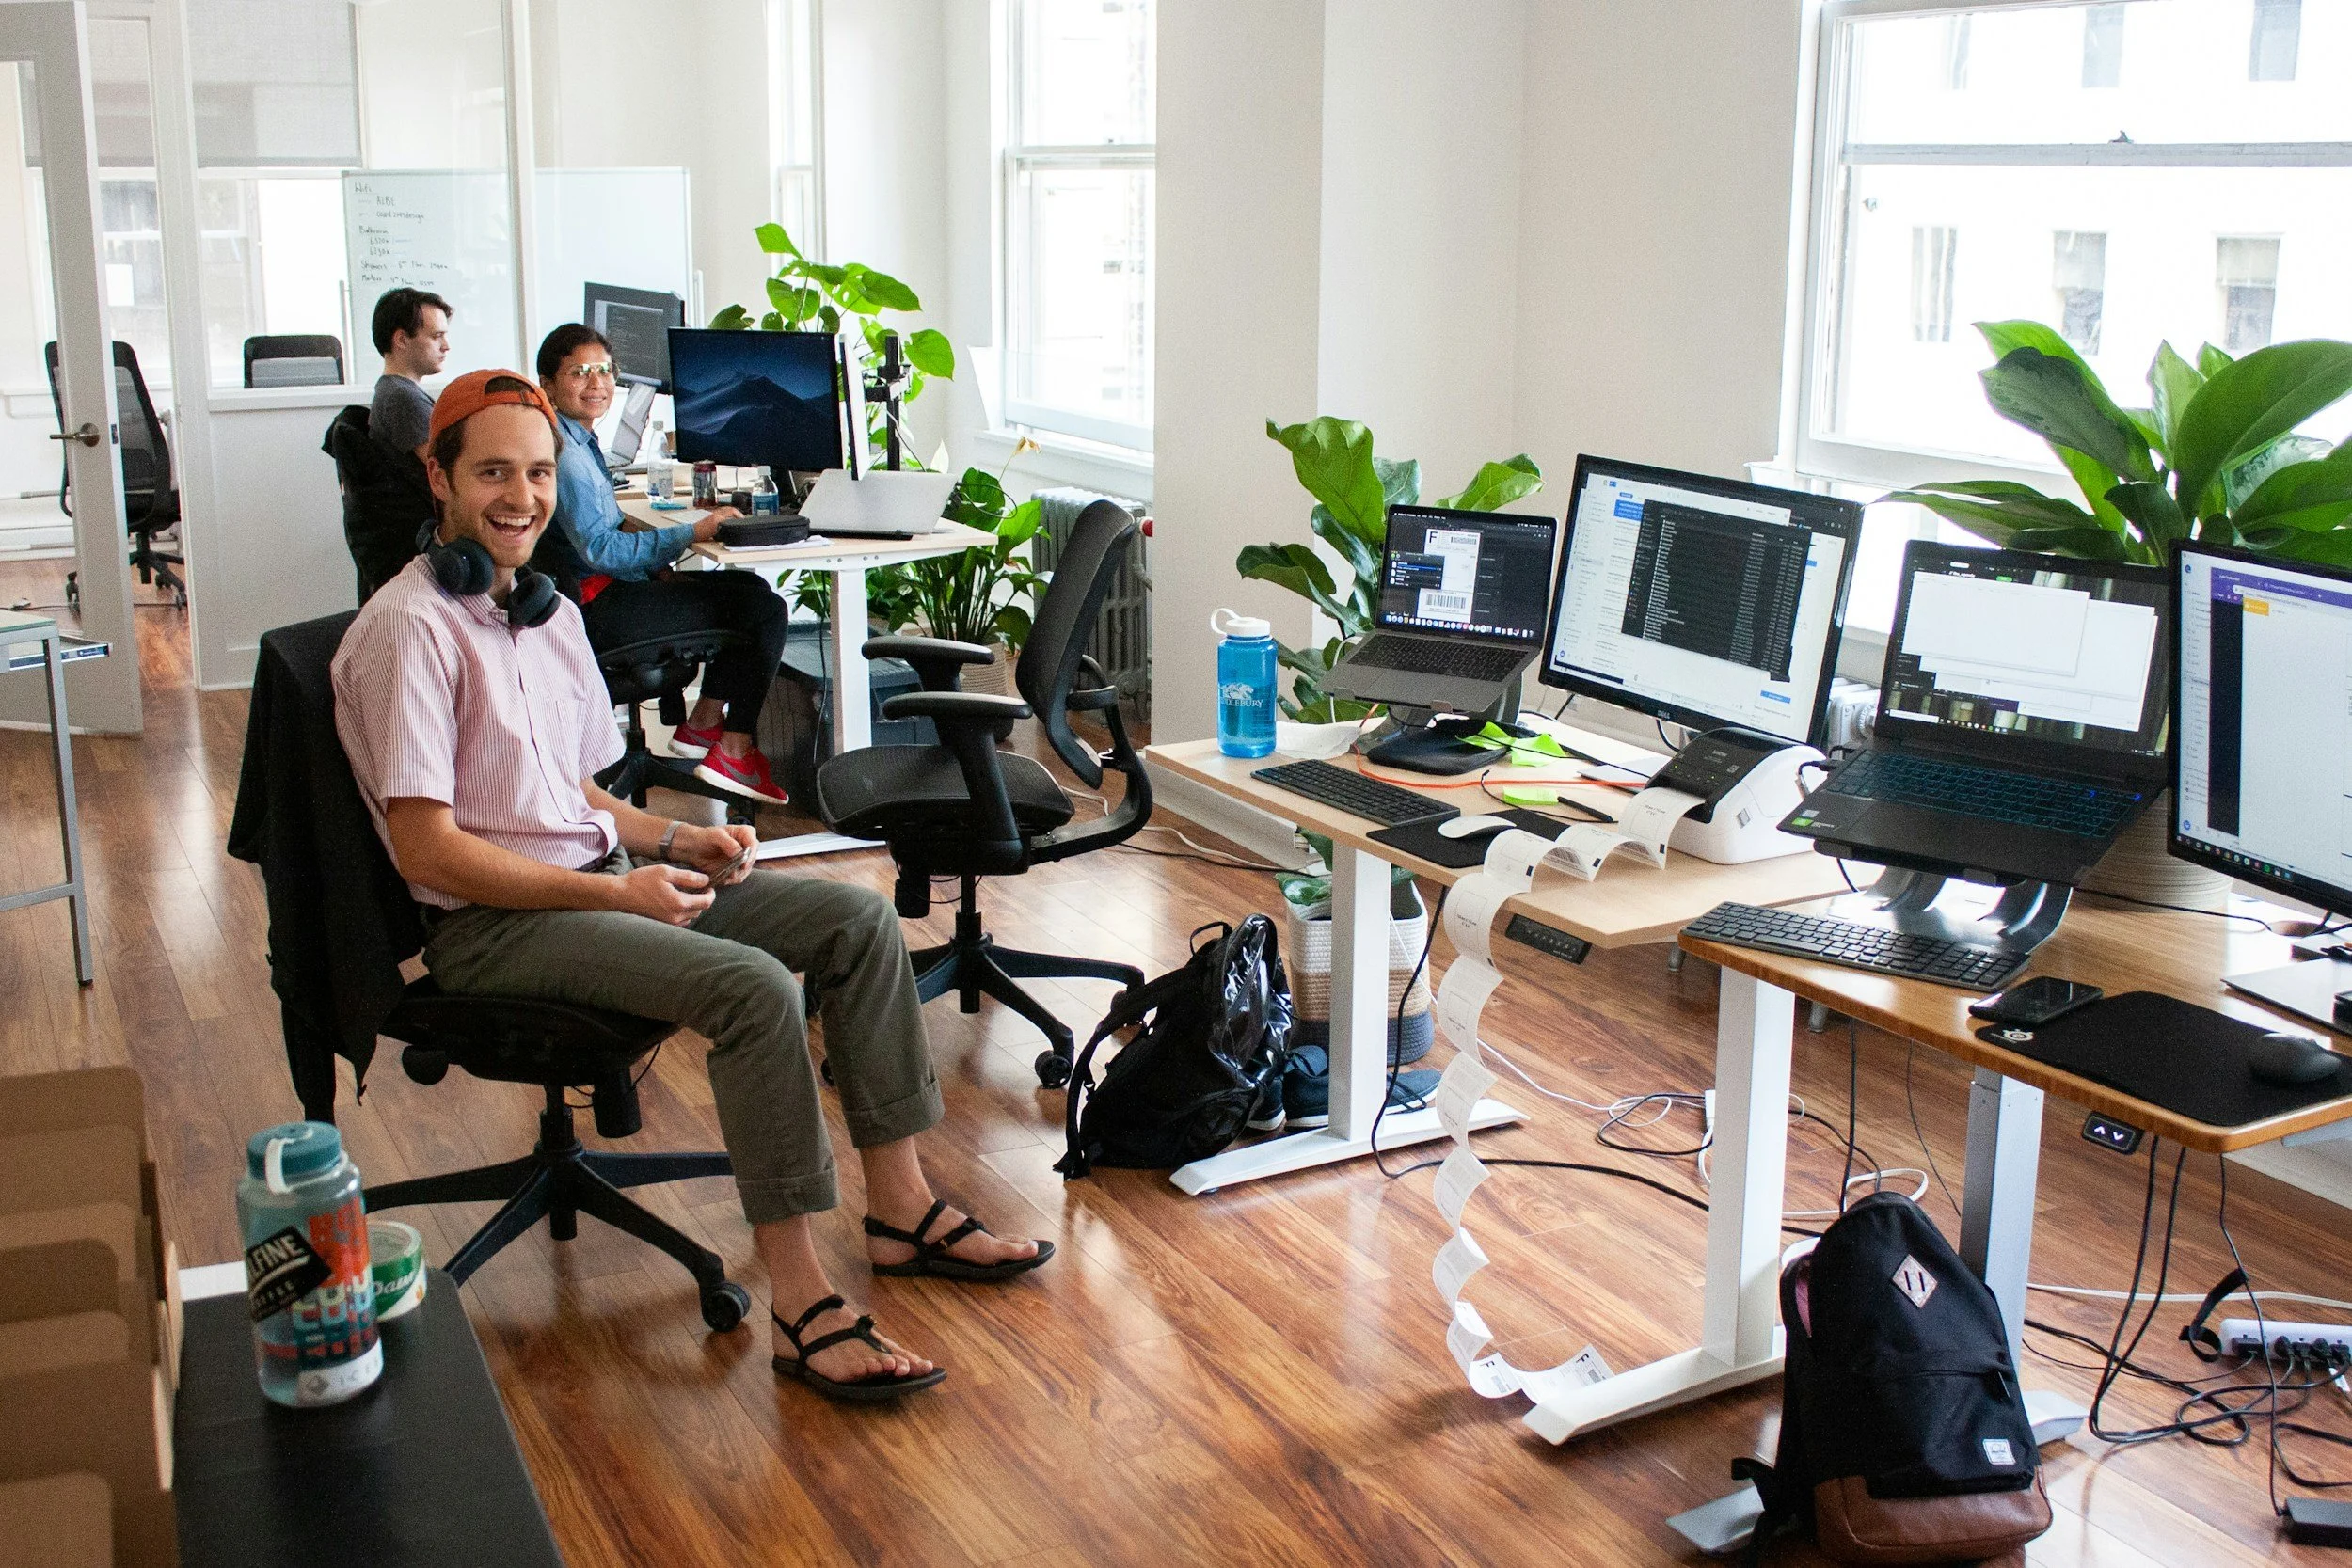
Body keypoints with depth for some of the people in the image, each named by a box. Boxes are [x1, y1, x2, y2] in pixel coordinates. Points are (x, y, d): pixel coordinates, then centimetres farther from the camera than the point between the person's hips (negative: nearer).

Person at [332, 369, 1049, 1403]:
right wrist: (615, 893, -21)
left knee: (859, 920, -2)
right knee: (754, 987, -30)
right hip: (490, 922, -9)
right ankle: (801, 1303, -23)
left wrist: (676, 842, 2)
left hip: (598, 873, 9)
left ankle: (901, 1211, 5)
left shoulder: (549, 612, 13)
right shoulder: (412, 629, -14)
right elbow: (428, 849, -19)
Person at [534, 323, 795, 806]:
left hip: (608, 589, 10)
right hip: (597, 608, -10)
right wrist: (691, 533, -24)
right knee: (766, 609, -10)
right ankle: (734, 752, -7)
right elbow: (599, 549, -25)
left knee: (747, 588, 19)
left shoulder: (577, 440, 14)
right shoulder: (562, 453, -19)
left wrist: (658, 566, 8)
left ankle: (702, 724, 18)